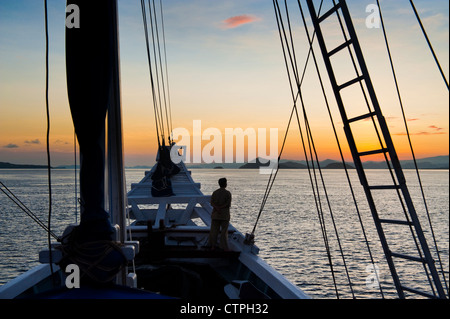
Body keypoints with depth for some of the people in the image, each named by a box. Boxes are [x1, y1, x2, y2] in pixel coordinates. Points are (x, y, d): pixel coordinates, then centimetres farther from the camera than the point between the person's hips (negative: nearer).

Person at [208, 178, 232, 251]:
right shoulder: (228, 193, -6)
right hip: (225, 215, -3)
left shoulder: (215, 192, 4)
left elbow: (212, 203, -5)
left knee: (214, 230, 10)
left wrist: (217, 207, -15)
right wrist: (221, 207, -13)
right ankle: (224, 247, 2)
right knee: (224, 231, 2)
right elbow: (228, 204, -14)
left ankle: (213, 246, 15)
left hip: (215, 215, 3)